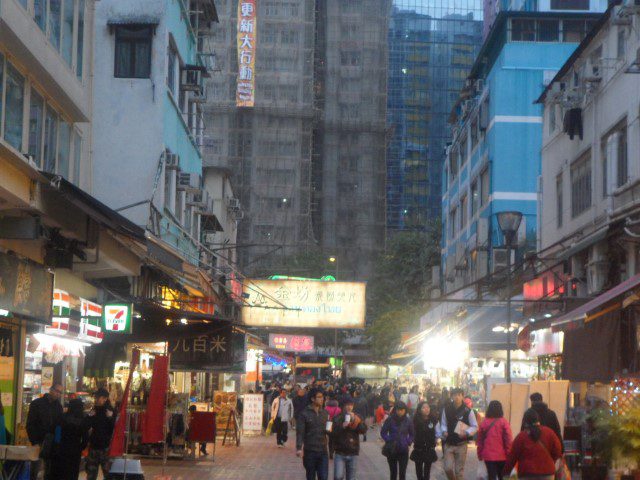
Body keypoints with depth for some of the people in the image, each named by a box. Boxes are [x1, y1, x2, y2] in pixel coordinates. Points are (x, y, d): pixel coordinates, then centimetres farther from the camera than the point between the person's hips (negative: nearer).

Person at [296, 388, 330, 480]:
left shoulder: (325, 413, 7)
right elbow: (300, 432, -8)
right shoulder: (305, 414, -6)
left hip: (323, 451, 3)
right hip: (310, 451, -3)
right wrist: (299, 448, -18)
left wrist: (329, 430, -7)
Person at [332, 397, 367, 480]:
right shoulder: (337, 418, 0)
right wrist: (342, 426, -21)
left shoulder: (357, 417, 8)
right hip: (340, 452, -3)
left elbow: (364, 430, -4)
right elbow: (332, 433, -6)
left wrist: (354, 420, -14)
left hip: (353, 453, 3)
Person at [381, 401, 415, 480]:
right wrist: (389, 441, -12)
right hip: (392, 450, 0)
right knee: (393, 472, 10)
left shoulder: (408, 421, -2)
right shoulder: (390, 420, -8)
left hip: (404, 450, 0)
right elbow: (383, 432, 0)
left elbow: (412, 434, 11)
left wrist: (409, 442, -4)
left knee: (402, 473, -3)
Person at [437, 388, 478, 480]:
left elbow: (475, 427, -2)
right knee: (448, 468, -5)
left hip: (461, 445, -2)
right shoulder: (447, 409, -2)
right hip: (448, 444, 2)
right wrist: (444, 431, -10)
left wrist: (466, 433, -19)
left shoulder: (468, 411, -9)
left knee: (459, 471, 3)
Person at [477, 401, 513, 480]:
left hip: (488, 456, 1)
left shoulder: (484, 422, 0)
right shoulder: (503, 422, -8)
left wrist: (480, 454, 15)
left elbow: (480, 440, 5)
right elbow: (508, 440, -11)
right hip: (502, 456, -1)